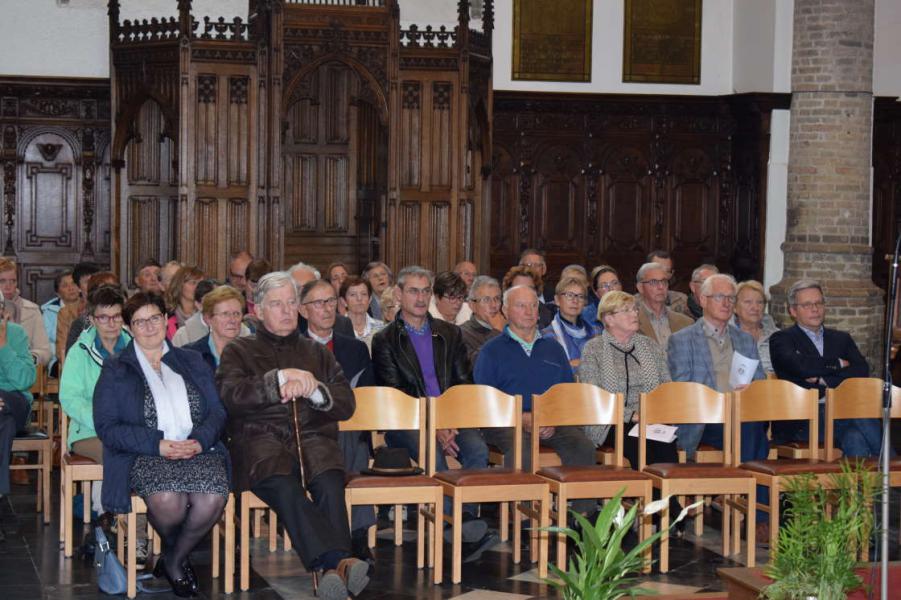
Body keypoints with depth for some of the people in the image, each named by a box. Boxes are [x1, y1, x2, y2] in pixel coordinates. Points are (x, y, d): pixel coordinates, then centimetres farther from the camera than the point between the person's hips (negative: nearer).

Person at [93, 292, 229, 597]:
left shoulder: (192, 362, 22)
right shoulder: (115, 370, 12)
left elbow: (217, 412, 13)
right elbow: (107, 426, 0)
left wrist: (199, 440, -11)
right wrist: (158, 445, -14)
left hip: (197, 450, 2)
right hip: (145, 456, -2)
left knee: (213, 498, -32)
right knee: (167, 500, -37)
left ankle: (174, 560, -3)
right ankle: (172, 551, 0)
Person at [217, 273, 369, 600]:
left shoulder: (317, 353, 30)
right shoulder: (239, 351, 21)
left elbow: (346, 404, 17)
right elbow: (231, 395, 0)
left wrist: (311, 390, -2)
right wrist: (281, 378, -7)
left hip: (313, 438, 2)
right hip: (261, 440, -2)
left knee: (330, 484, -35)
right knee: (284, 487, -37)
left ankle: (332, 569, -47)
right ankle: (338, 561, -51)